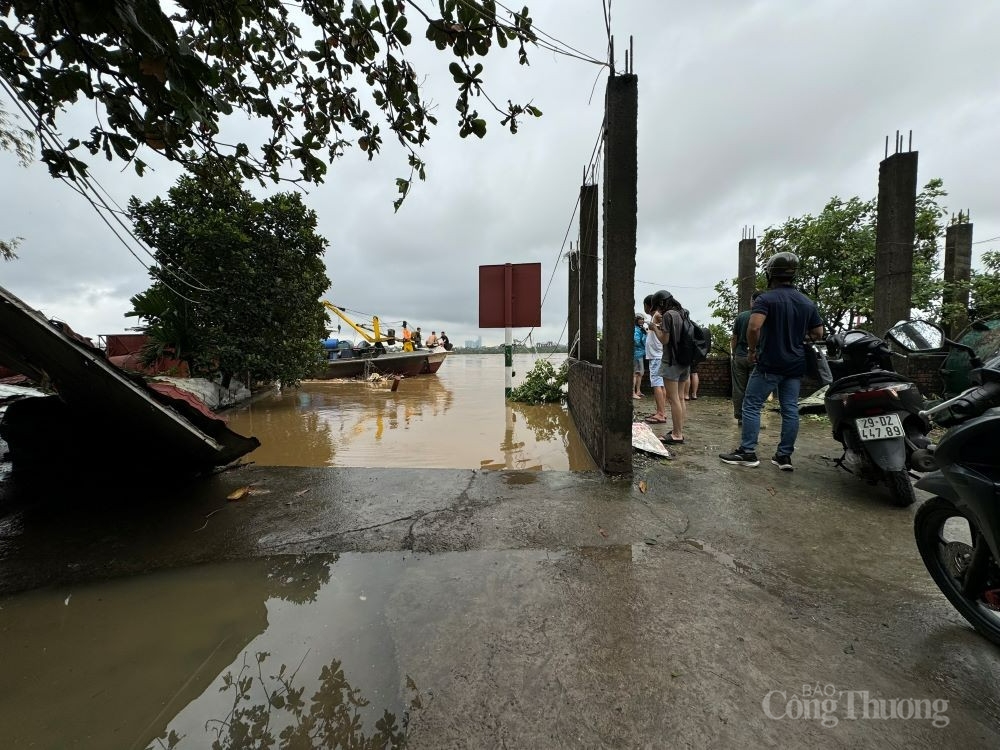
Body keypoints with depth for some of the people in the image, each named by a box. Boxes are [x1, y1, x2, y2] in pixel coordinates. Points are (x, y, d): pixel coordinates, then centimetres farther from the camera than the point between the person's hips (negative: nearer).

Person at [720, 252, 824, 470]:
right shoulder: (808, 302, 11)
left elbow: (753, 327, -25)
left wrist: (752, 350, -10)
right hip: (795, 365, 6)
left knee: (752, 406, 0)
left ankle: (747, 452, 1)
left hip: (769, 363, -6)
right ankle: (784, 456, 13)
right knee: (790, 409, 7)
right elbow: (818, 334, 14)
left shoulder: (766, 299, -10)